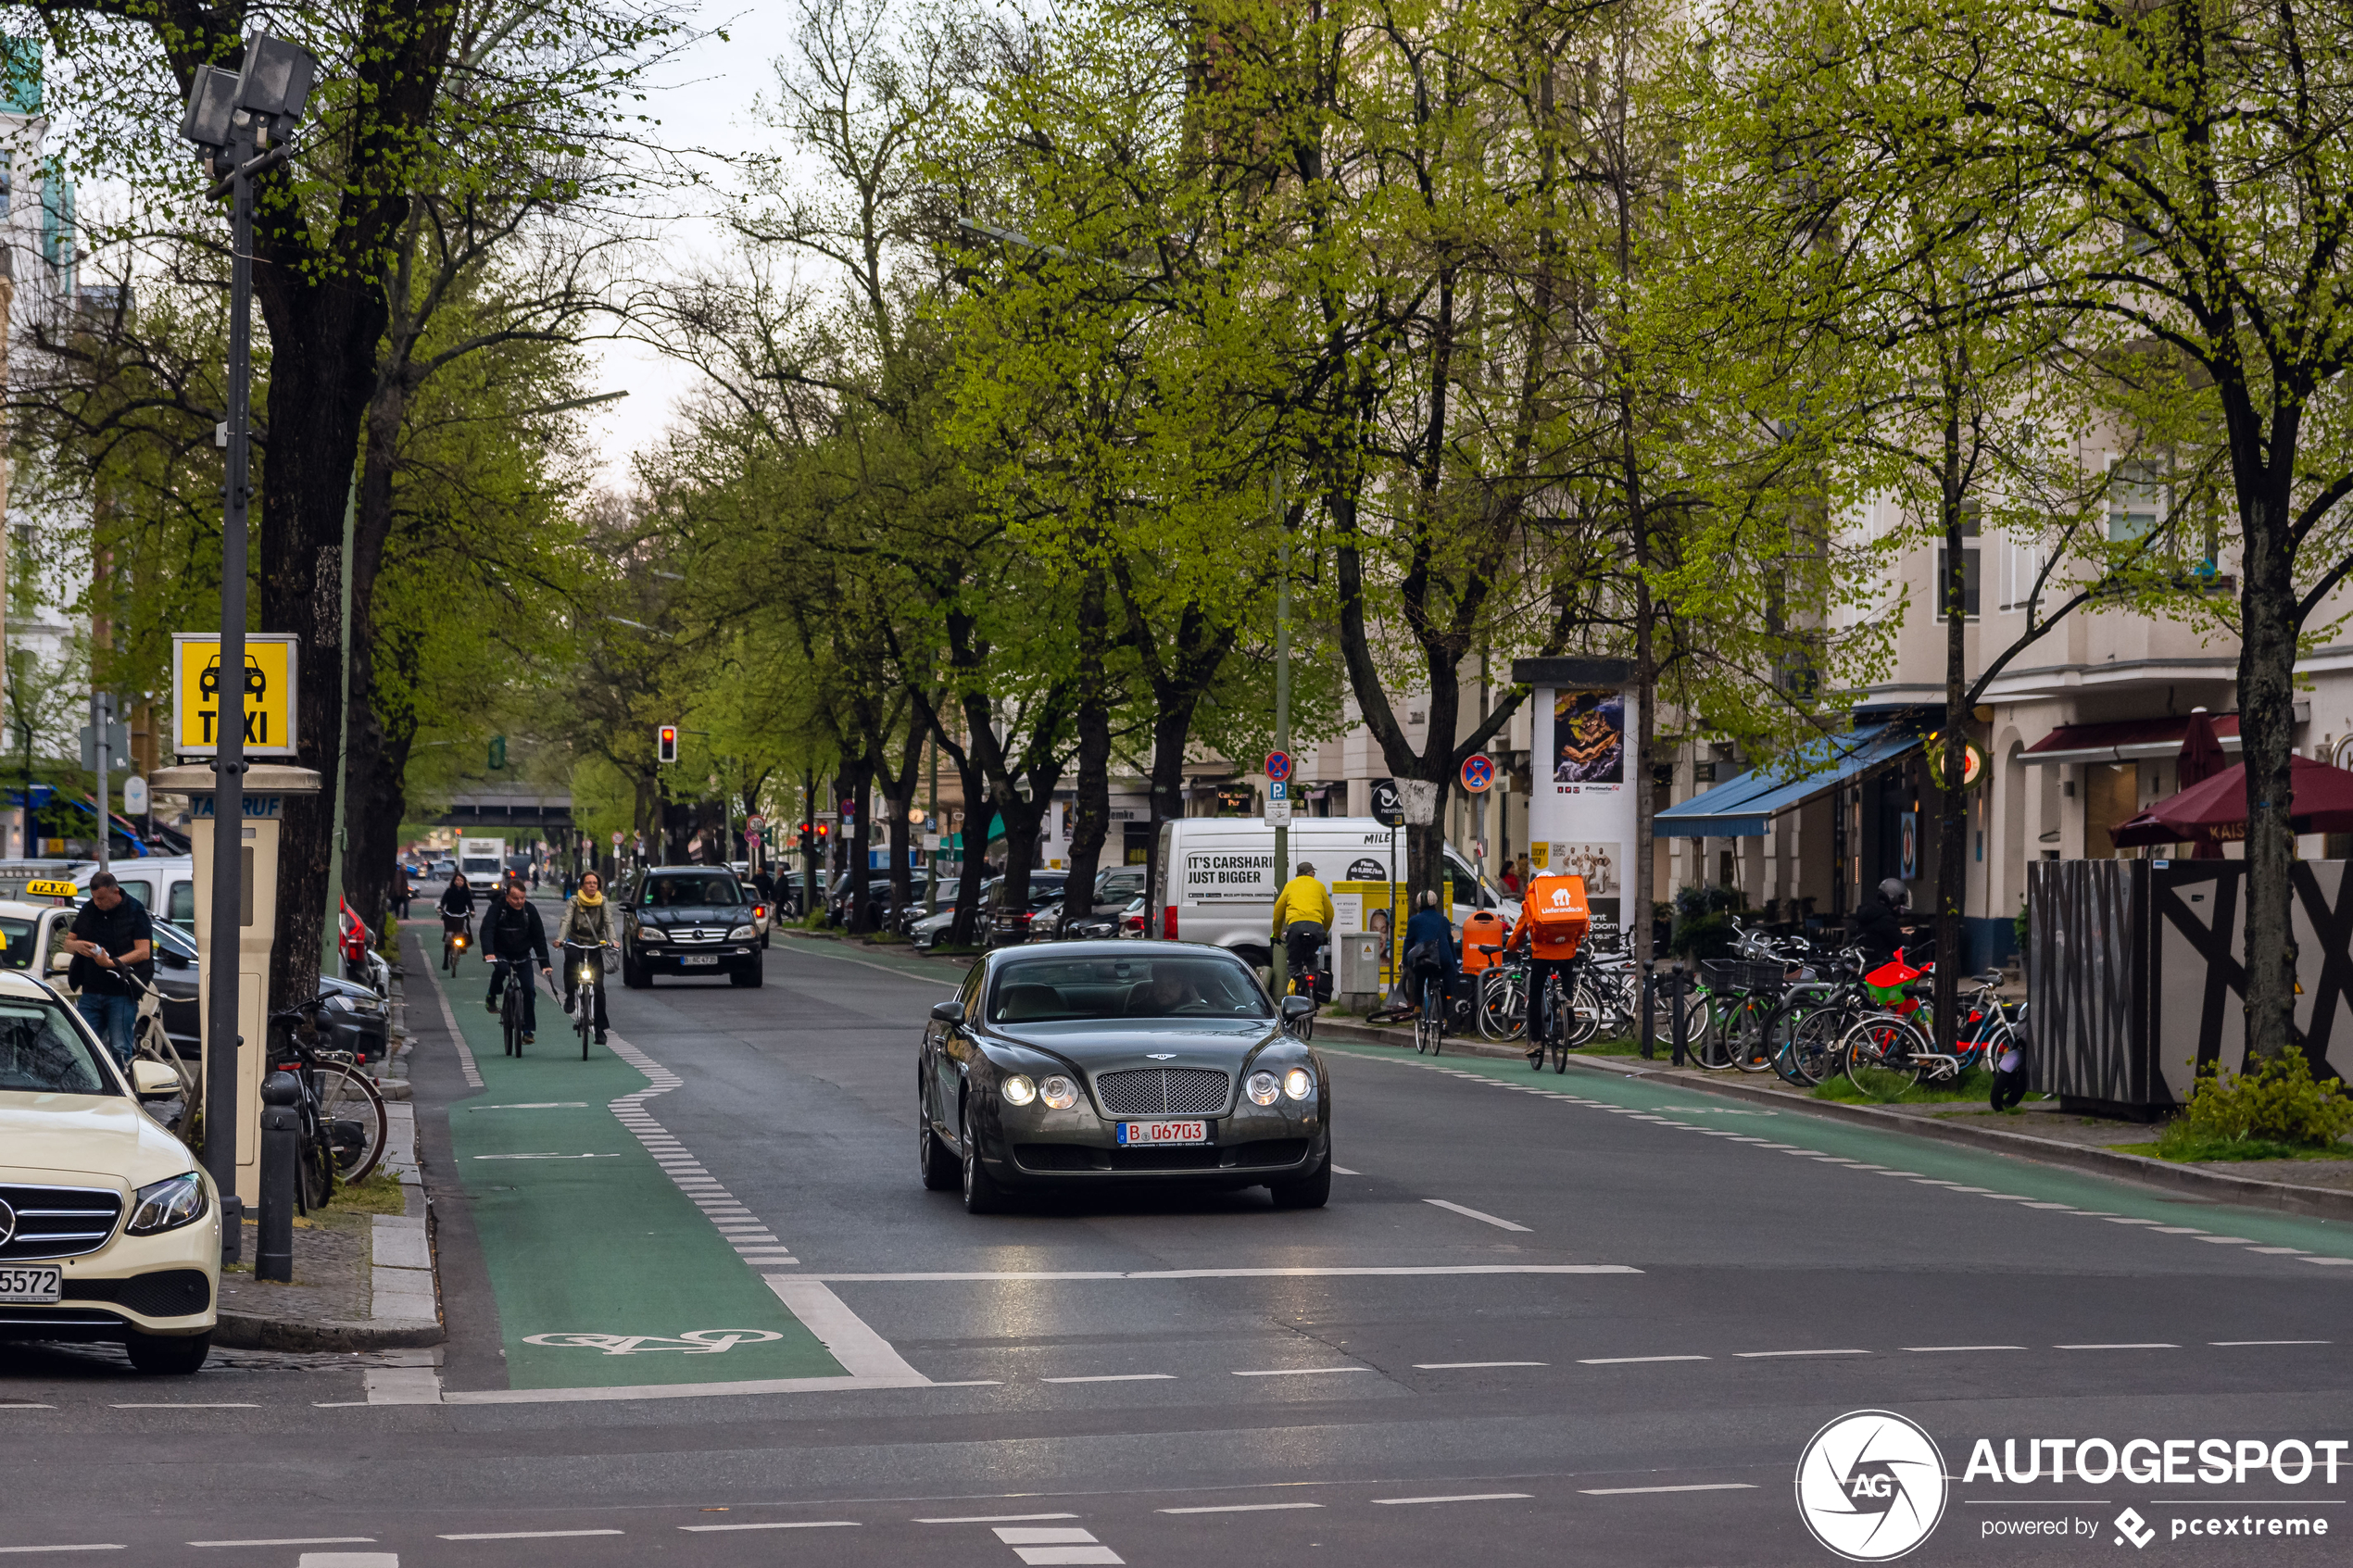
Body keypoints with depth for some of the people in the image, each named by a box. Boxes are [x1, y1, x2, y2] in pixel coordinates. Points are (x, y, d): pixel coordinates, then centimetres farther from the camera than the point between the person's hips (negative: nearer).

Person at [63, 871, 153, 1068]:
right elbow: (67, 942, 17)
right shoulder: (88, 909, 11)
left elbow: (143, 951, -12)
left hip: (121, 994, -5)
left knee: (120, 1049, -6)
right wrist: (77, 946, -9)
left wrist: (112, 962, -25)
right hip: (90, 992, 5)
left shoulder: (135, 911, -4)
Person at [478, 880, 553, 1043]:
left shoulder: (530, 910, -8)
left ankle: (528, 1030, 2)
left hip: (522, 956, 2)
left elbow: (539, 938, -5)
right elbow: (486, 931, -28)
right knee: (501, 968, -36)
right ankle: (491, 998, -9)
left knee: (529, 990, -9)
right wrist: (488, 953, -47)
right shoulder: (497, 909, -17)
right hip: (501, 954, -2)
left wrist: (545, 964, -11)